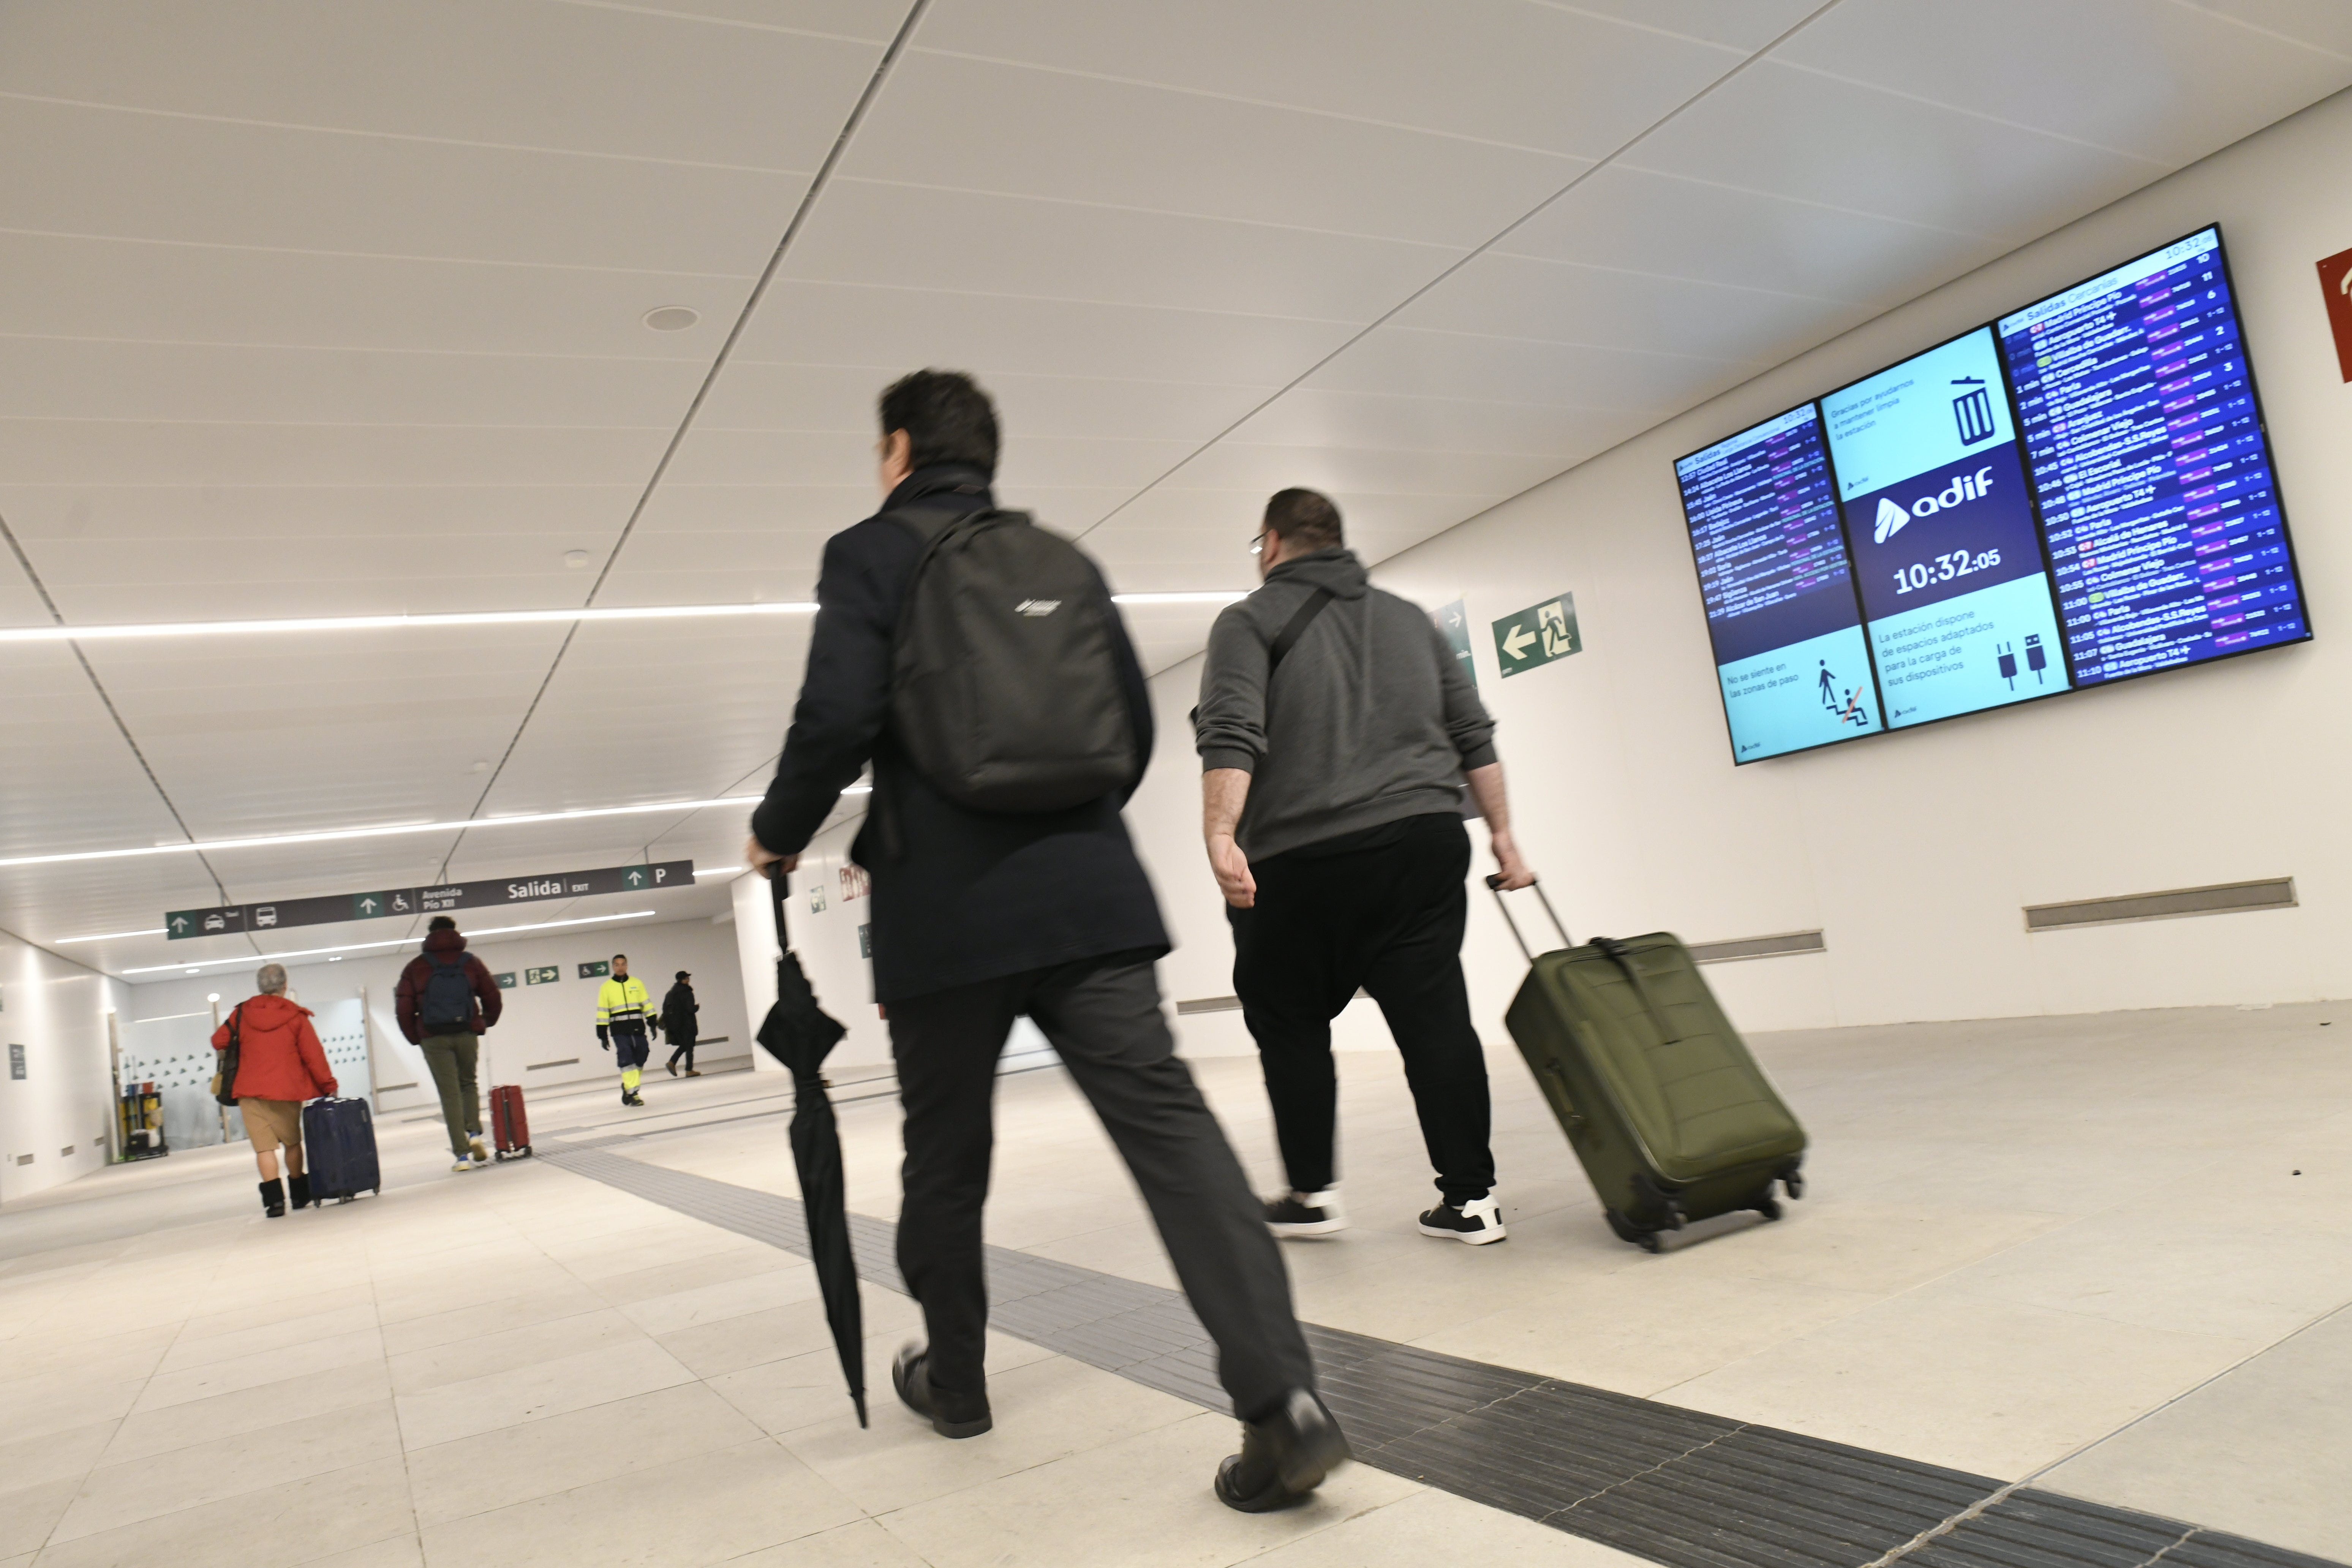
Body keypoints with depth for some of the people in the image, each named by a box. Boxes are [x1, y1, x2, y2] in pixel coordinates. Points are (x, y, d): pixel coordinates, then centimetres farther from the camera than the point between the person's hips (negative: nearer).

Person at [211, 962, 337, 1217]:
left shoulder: (242, 1014, 1)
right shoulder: (296, 1016, -4)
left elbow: (219, 1041, 8)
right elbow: (314, 1055, -4)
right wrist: (328, 1086, 4)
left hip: (250, 1092, 1)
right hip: (287, 1091, 0)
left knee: (264, 1146, -1)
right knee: (292, 1143, 16)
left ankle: (274, 1199, -13)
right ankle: (299, 1194, 25)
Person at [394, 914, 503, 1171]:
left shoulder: (416, 967, 4)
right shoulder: (470, 962, 6)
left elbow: (404, 1008, 0)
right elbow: (493, 998, 6)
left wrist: (416, 1039, 11)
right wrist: (484, 1023, 23)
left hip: (434, 1039, -1)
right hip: (467, 1035, 1)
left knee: (450, 1094, 2)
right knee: (469, 1083, 21)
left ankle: (462, 1155, -2)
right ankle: (474, 1134, -1)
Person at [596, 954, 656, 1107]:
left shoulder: (637, 983, 8)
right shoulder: (606, 987, 3)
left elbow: (647, 1005, 10)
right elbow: (602, 1013, 2)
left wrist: (653, 1024, 3)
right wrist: (603, 1036, -1)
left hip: (638, 1029, 3)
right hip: (619, 1032, -3)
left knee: (640, 1061, 6)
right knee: (627, 1060, -13)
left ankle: (628, 1088, 25)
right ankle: (632, 1093, -11)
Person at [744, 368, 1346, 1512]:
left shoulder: (869, 554, 2)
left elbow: (839, 715, -11)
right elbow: (1135, 725, 17)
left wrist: (780, 833, 6)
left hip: (945, 909, -3)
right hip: (1089, 892, 3)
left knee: (944, 1155, 14)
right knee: (1167, 1123, -6)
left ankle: (954, 1378, 32)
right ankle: (1280, 1395, -16)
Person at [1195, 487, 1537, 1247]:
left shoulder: (1249, 620, 4)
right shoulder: (1409, 617, 20)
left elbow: (1232, 736, -13)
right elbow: (1474, 736, 17)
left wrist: (1221, 838, -21)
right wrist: (1502, 835, 19)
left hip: (1300, 859, -4)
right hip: (1427, 842, 4)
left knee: (1291, 1022, 11)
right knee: (1435, 1016, 5)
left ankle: (1313, 1191, 17)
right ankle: (1470, 1196, 5)